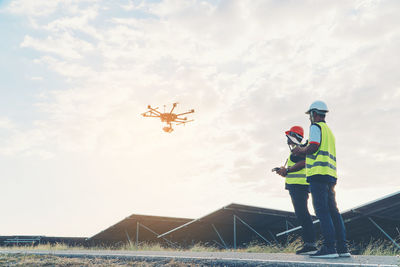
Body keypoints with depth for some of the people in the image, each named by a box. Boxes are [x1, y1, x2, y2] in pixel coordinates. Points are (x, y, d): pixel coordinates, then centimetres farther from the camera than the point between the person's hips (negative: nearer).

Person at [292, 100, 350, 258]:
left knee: (322, 211, -11)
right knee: (333, 211, 6)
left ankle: (329, 247, -15)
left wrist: (301, 150, 4)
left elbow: (313, 146, -15)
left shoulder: (316, 126, 0)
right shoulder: (329, 131, 28)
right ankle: (342, 248, 5)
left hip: (318, 172, -9)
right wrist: (302, 153, 28)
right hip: (330, 174, 9)